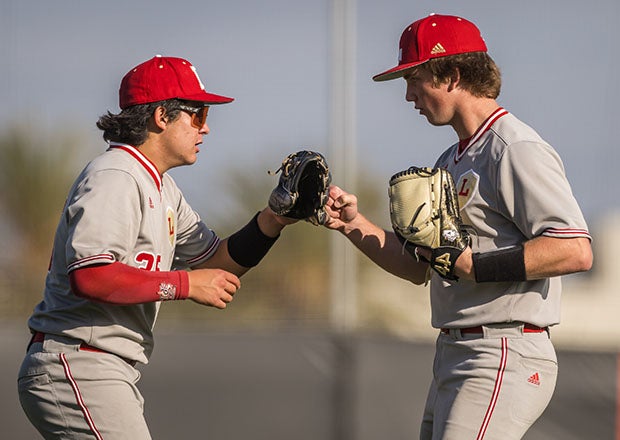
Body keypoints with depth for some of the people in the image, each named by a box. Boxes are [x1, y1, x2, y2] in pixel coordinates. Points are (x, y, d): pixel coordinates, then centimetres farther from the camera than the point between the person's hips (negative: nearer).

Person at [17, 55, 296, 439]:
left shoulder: (161, 188, 19)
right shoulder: (114, 177, -14)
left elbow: (219, 262, 20)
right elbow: (89, 276, -26)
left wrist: (272, 221, 3)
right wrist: (185, 284, -20)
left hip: (113, 376, 10)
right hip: (77, 368, -10)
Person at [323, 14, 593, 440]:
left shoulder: (517, 150, -12)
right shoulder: (452, 161, 20)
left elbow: (576, 250, -23)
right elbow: (417, 266, 23)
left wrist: (473, 265, -24)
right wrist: (354, 223, 9)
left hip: (504, 357, -10)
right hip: (453, 358, 10)